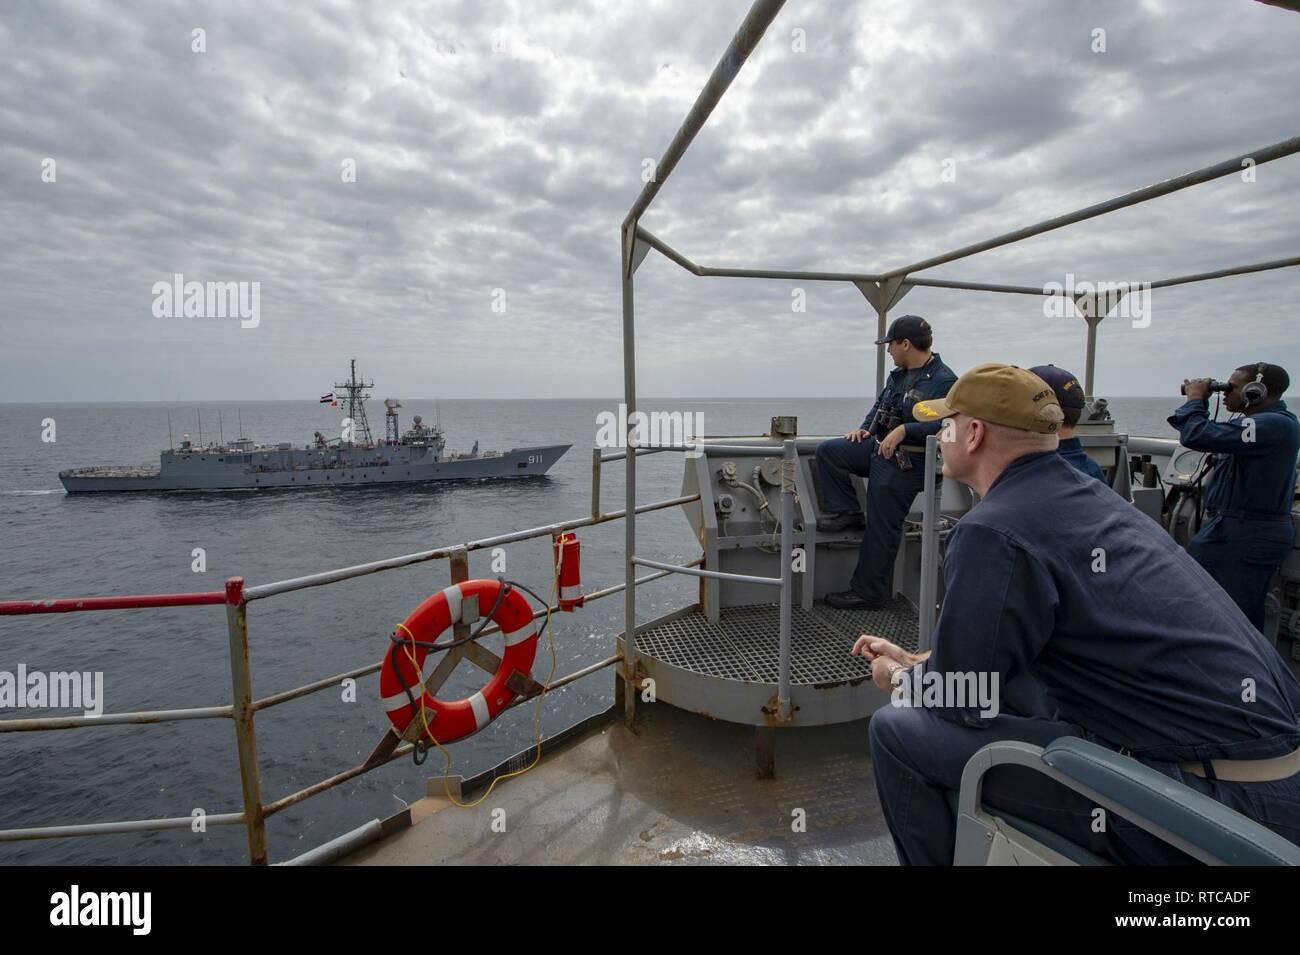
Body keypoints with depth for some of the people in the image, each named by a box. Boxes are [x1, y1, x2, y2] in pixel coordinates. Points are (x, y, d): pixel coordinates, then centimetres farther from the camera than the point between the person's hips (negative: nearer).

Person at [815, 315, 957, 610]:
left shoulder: (943, 381, -15)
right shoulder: (899, 374, 13)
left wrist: (904, 429, -31)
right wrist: (864, 427, 8)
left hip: (905, 462, -9)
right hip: (878, 447, 9)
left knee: (880, 529, -3)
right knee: (827, 451, -4)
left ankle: (868, 592, 11)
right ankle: (845, 511, 3)